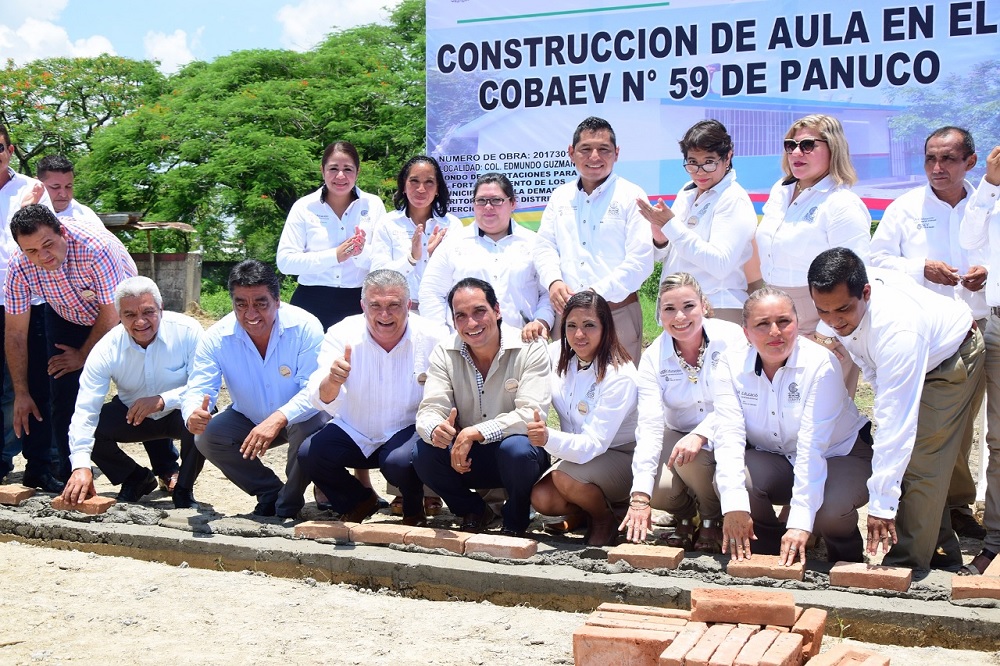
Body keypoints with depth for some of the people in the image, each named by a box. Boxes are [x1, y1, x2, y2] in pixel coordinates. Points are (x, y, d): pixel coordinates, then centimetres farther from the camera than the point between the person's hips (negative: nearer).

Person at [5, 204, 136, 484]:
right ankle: (70, 476, 8)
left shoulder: (96, 248, -38)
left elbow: (110, 316, -25)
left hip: (120, 313, -3)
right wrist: (21, 393, -10)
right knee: (63, 396, -6)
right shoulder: (19, 268, -25)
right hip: (66, 319, 3)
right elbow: (15, 334, -13)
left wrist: (83, 356, -12)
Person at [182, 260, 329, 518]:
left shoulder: (305, 327, -26)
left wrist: (278, 419, -48)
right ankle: (270, 492, 3)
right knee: (206, 438, -21)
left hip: (297, 418, -3)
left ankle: (288, 504, -5)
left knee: (308, 430, -35)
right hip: (248, 419, 3)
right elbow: (197, 389, -19)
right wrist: (193, 415, -45)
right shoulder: (216, 338, -17)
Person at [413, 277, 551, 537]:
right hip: (465, 457, 3)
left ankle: (515, 520, -4)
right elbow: (430, 410, -12)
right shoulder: (444, 353, -3)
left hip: (517, 456, -3)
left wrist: (475, 433, -34)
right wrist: (435, 430, -38)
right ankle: (473, 512, 5)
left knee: (516, 448, -36)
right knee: (423, 452, -24)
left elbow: (532, 414, -23)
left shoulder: (530, 348, -14)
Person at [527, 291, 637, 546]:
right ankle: (581, 511, 11)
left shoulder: (619, 376, -25)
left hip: (621, 457, -5)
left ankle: (605, 519, -2)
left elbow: (594, 444, -33)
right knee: (540, 499, -20)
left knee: (565, 476, -32)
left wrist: (549, 438, -49)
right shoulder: (557, 354, -7)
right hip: (577, 454, 6)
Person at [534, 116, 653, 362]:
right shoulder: (560, 196, 16)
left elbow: (640, 261, -8)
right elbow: (545, 247, 12)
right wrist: (554, 281, -9)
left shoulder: (632, 196, 1)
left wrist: (597, 293, -16)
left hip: (619, 313, -3)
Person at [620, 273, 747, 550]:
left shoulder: (731, 336, -13)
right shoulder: (652, 358, -8)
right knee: (657, 489, -27)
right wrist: (640, 497, -27)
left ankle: (713, 519, -2)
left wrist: (700, 435, -38)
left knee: (689, 458, -33)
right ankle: (686, 516, 10)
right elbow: (649, 426, -17)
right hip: (677, 436, 2)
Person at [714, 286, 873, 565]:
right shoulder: (732, 363, -12)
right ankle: (770, 549, 3)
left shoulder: (820, 363, -23)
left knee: (829, 512, -34)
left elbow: (813, 446, -31)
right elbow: (729, 434, -22)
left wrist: (800, 522, -38)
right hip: (773, 460, 3)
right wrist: (734, 506, -35)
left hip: (839, 455, -3)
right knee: (730, 482, -28)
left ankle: (848, 560, 5)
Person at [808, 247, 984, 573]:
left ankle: (906, 565, -8)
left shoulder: (897, 327, -45)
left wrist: (882, 504, -47)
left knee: (919, 464, -16)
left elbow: (896, 420, -46)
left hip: (952, 359, -7)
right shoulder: (838, 305, -23)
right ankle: (943, 554, 21)